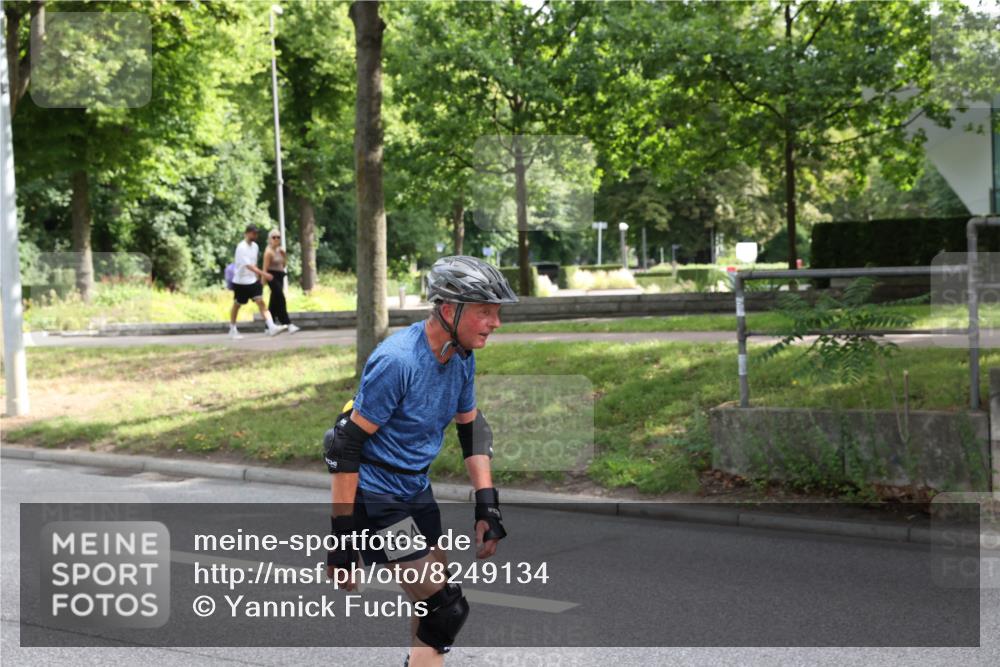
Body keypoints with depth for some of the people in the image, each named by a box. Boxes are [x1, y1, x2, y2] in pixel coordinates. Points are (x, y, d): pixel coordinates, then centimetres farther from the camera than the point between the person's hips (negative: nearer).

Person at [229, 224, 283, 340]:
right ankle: (233, 330, 24)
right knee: (237, 305, 9)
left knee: (260, 301, -9)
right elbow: (248, 265, -29)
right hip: (241, 281, -6)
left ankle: (271, 327, -20)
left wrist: (258, 277, 18)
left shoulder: (255, 246, 6)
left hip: (253, 280, 6)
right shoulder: (241, 247, -19)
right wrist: (263, 274, -36)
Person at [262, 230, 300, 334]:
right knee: (281, 299, -14)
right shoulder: (269, 252, -10)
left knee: (274, 302, 11)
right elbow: (265, 268, -13)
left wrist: (285, 256, 2)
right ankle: (288, 324, -18)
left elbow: (284, 265, 18)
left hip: (280, 276, 8)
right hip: (272, 277, -8)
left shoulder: (279, 250, 13)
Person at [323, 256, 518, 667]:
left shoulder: (462, 357, -2)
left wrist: (488, 505, 3)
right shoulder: (398, 360, -26)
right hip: (375, 497, -8)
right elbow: (345, 445, -25)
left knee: (437, 598, 16)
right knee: (446, 610, -10)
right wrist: (342, 538, -23)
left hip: (417, 488, 8)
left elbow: (472, 428, 11)